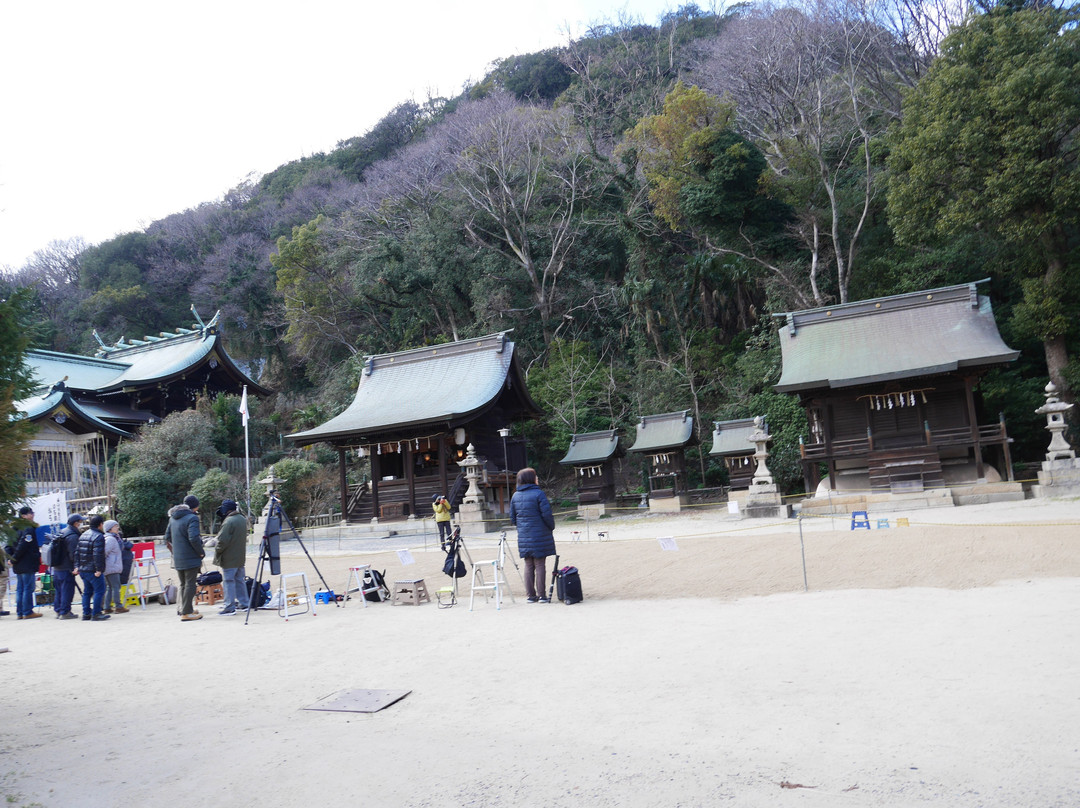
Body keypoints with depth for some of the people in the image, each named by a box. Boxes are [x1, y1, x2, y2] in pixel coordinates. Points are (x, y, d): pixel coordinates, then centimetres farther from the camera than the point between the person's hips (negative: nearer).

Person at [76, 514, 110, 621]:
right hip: (93, 570, -9)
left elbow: (77, 552, 15)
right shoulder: (98, 536, -14)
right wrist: (99, 569, -21)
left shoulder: (83, 535, 15)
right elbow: (98, 554, -21)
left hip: (83, 569, 9)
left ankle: (86, 613, 16)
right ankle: (96, 613, -5)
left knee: (87, 591, 15)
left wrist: (77, 566, 16)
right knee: (99, 590, -3)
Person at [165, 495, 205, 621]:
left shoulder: (173, 518, 12)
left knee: (183, 584, 18)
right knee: (190, 584, -3)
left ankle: (185, 609, 26)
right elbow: (194, 539, -24)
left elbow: (168, 537, 18)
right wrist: (201, 552, -12)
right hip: (190, 558, -8)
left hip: (177, 558, 8)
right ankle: (186, 612, -3)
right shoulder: (192, 518, -15)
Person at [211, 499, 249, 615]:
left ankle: (230, 607, -1)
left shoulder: (229, 522, -19)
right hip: (240, 557, 9)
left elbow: (222, 541, -18)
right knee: (240, 580, 15)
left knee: (228, 581, -3)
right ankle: (244, 604, 19)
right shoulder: (242, 519, 9)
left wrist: (217, 552, -6)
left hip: (229, 559, -9)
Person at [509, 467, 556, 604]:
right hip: (539, 536, -5)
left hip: (523, 537, 5)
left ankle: (530, 595, 16)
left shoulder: (515, 496, 6)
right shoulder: (538, 494, -12)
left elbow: (512, 518, 10)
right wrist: (551, 528, 3)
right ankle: (541, 595, 4)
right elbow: (547, 514, -13)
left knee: (528, 566, 12)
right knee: (540, 565, 1)